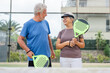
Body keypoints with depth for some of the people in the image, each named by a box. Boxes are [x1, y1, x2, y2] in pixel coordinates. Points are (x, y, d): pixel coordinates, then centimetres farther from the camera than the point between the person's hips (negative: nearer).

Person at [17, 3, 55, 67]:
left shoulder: (46, 22, 8)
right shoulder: (28, 24, -8)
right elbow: (20, 39, -7)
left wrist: (52, 50, 19)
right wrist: (28, 51, -16)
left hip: (47, 56, 5)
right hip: (34, 57, -5)